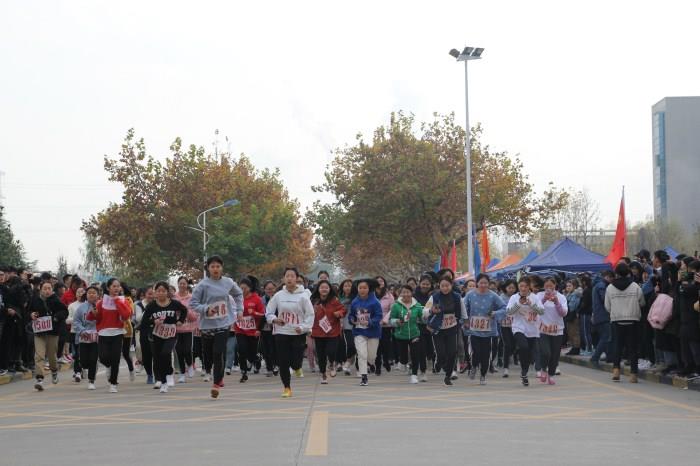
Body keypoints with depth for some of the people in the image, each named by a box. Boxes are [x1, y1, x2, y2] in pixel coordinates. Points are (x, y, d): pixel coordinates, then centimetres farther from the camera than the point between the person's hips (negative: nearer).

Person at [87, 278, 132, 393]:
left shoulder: (123, 301, 3)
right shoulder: (102, 302, 3)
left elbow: (126, 315, -15)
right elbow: (94, 317, 6)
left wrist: (117, 301, -11)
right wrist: (93, 313, -17)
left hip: (117, 334, 0)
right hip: (103, 334, 0)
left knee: (115, 359, -3)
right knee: (104, 358, -11)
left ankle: (113, 384, 10)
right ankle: (109, 366, 26)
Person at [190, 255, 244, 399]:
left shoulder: (228, 283, 1)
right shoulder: (203, 285, -8)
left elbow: (238, 294, 22)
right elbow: (193, 303, -7)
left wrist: (239, 310, 14)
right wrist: (206, 309, -21)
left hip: (224, 323, 0)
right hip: (207, 324, 0)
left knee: (219, 353, -13)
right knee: (208, 354, 6)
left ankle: (217, 383, -4)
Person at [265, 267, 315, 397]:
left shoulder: (303, 296, -4)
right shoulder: (278, 295, 2)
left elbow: (310, 314, -1)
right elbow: (269, 312, 8)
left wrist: (303, 327, -15)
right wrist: (274, 319, -12)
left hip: (298, 333, -2)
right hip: (281, 333, 2)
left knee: (296, 361, -7)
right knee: (283, 362, 0)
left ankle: (297, 367, 32)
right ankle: (287, 388, 17)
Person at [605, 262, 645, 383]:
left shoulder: (610, 288, -2)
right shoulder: (635, 286, -5)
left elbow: (607, 307, 4)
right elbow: (642, 303, 1)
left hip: (617, 320, 1)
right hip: (633, 320, -1)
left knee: (618, 345, 11)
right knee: (632, 347, 4)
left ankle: (616, 369, -5)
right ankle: (633, 373, 2)